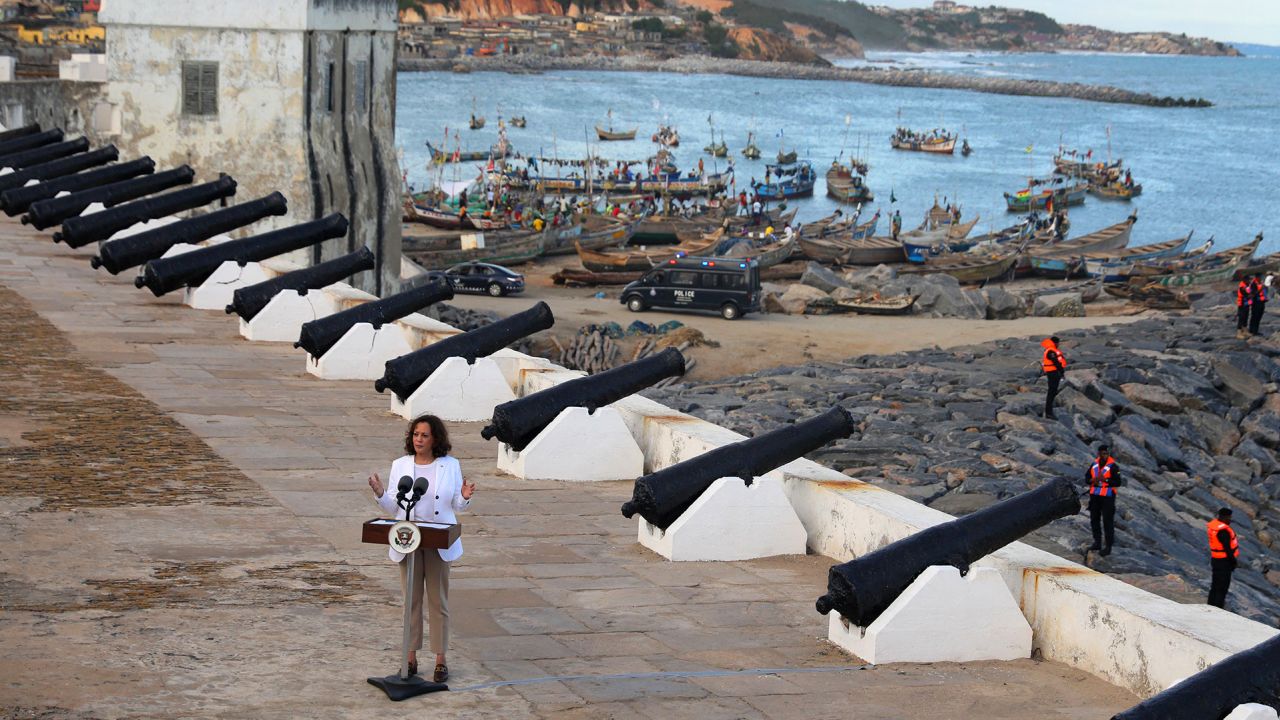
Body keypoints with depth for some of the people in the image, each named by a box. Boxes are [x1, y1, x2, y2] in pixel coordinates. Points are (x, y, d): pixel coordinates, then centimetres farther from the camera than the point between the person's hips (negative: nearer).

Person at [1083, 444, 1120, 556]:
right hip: (1095, 496, 6)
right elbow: (1087, 477, 11)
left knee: (1108, 521, -5)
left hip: (1107, 497, -6)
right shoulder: (1094, 464, 8)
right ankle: (1097, 543, 26)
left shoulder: (1112, 466, -9)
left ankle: (1108, 546, 0)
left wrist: (1105, 480, -24)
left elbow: (1118, 482, -13)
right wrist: (1093, 480, -11)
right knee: (1094, 519, 13)